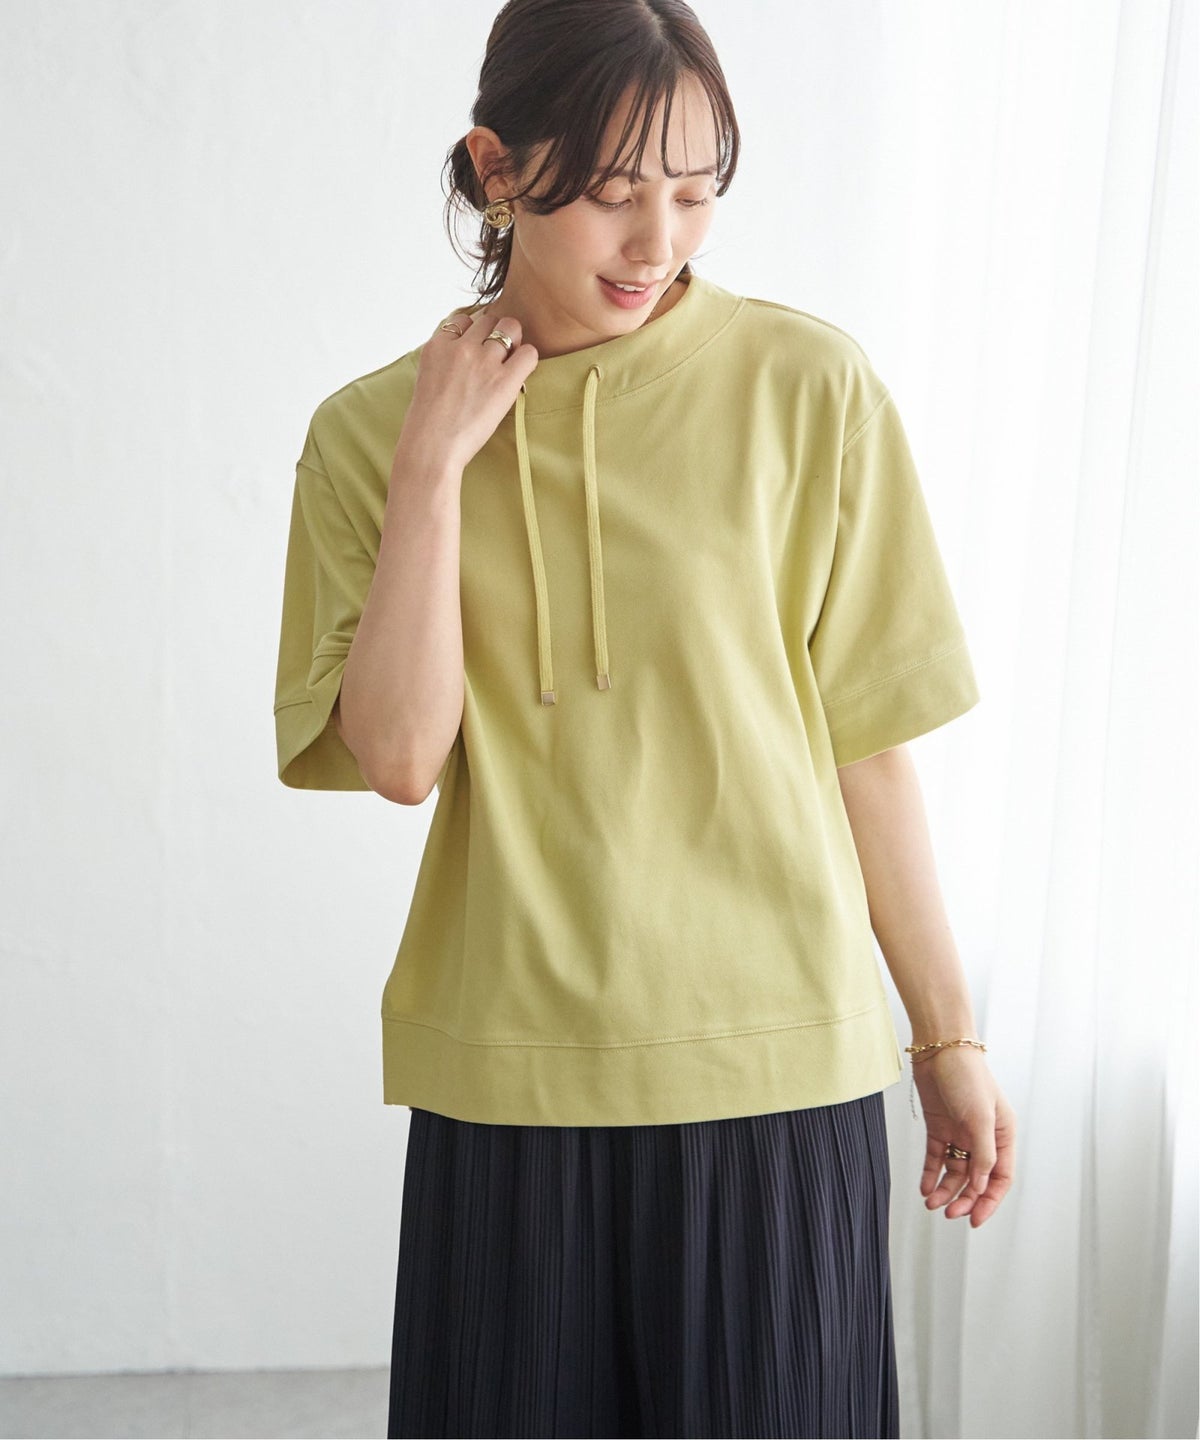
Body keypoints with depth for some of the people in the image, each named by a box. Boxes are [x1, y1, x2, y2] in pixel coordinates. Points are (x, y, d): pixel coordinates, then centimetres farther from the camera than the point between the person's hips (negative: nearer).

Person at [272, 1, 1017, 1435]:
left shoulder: (807, 387, -4)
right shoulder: (372, 429, 1)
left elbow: (865, 741, 0)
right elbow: (399, 753, -9)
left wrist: (949, 1037, 3)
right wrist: (432, 467, -12)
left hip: (776, 1063, -1)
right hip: (507, 1072, 1)